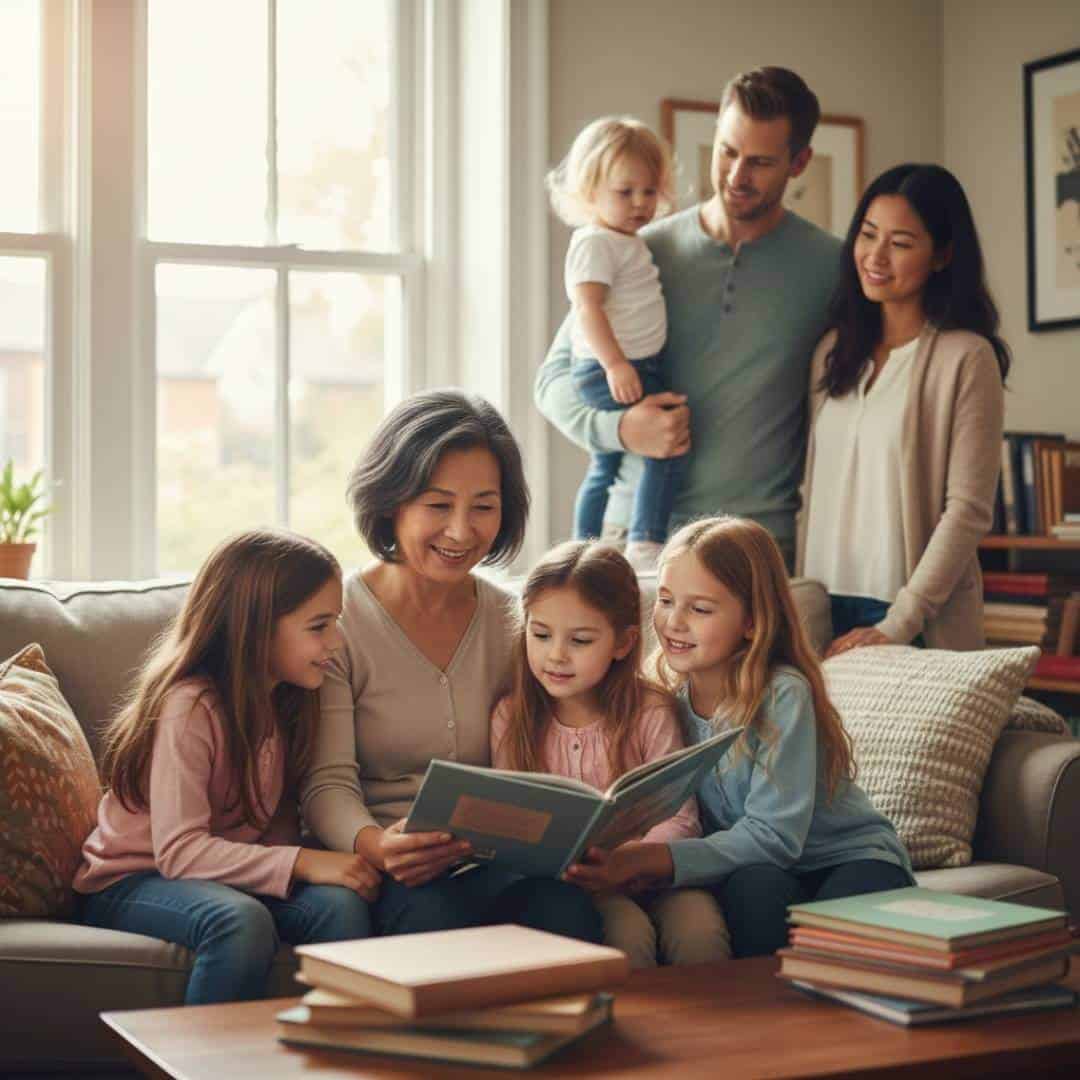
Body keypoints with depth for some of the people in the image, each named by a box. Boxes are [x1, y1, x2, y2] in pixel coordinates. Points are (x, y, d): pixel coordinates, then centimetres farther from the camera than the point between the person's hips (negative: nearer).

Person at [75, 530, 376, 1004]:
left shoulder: (286, 702, 1)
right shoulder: (190, 708, -22)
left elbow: (280, 820, 2)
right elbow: (179, 850, -27)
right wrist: (302, 862, -34)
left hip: (233, 875, 6)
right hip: (130, 882, -6)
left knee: (342, 904, -23)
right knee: (242, 921, -37)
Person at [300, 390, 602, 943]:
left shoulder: (514, 622, 11)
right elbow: (327, 784, -8)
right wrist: (375, 845, -31)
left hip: (494, 861, 4)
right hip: (381, 876, -4)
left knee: (568, 910, -29)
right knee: (434, 914, -38)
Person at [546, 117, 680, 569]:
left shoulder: (631, 243, 17)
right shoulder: (595, 243, -13)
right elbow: (587, 307, -24)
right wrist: (615, 363, -30)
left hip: (632, 367, 11)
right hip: (609, 372, -11)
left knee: (604, 469, 18)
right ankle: (645, 545, -20)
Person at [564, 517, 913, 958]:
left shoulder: (782, 694, -19)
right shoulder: (670, 697, -3)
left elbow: (773, 836, -25)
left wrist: (643, 860, -37)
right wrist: (617, 852, -26)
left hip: (850, 859, -3)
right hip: (750, 868, 3)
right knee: (753, 887, -32)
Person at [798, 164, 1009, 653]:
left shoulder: (966, 358, -9)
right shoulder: (833, 351, 9)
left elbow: (968, 511, -12)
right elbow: (814, 487, 11)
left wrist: (898, 624, -16)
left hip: (920, 626, -5)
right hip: (824, 610, 5)